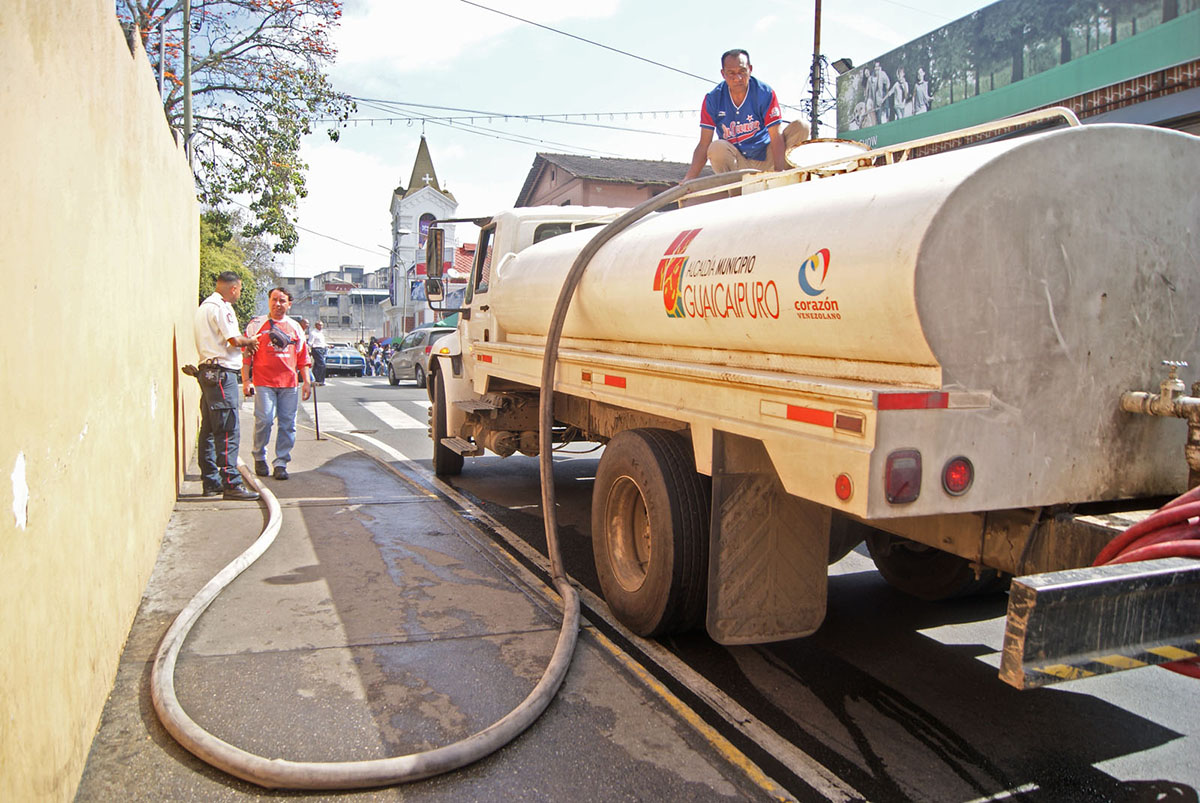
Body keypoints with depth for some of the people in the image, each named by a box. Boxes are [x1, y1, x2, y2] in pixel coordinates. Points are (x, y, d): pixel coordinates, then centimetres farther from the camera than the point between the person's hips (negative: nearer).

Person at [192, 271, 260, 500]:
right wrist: (250, 341, 3)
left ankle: (211, 481, 18)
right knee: (228, 430, -10)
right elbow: (235, 339, -16)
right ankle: (231, 483, -11)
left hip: (208, 370, 11)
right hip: (221, 373, -11)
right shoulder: (221, 307, -12)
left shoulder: (205, 306, 20)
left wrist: (244, 344, 14)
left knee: (210, 429, 12)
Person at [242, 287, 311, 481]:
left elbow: (303, 357, 17)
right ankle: (259, 458, 11)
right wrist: (245, 380, -2)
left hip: (289, 384, 3)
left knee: (288, 424, 0)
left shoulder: (295, 327, 14)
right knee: (264, 420, -10)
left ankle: (281, 463, 9)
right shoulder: (257, 324, 6)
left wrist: (306, 381, 12)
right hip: (264, 382, -3)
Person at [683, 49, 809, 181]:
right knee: (717, 147, -33)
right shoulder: (712, 99, -8)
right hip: (736, 162, -1)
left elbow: (776, 138, -16)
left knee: (800, 127, -18)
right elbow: (704, 145, -11)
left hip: (766, 160, 1)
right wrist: (688, 179, -26)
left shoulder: (765, 93, -10)